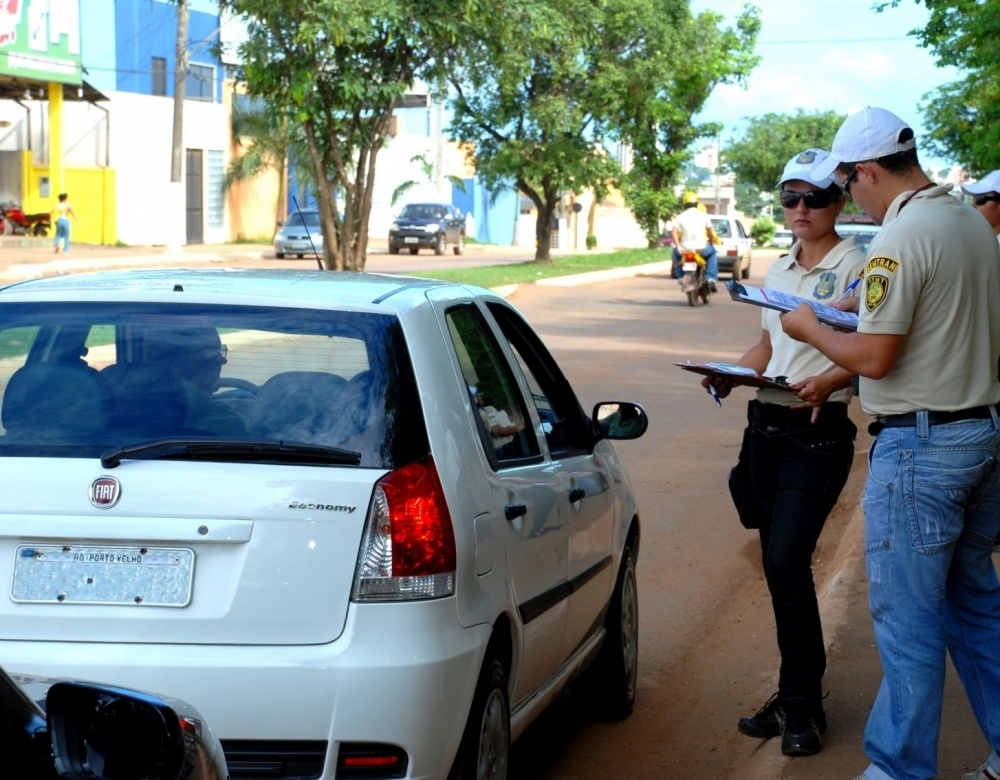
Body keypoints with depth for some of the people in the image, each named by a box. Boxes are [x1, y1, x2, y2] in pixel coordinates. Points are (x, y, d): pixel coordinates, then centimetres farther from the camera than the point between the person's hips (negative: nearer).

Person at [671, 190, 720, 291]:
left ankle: (681, 277, 25)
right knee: (712, 253, 31)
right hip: (701, 249, -1)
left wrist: (678, 246, -9)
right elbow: (710, 233, 6)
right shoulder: (704, 215, 4)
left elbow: (674, 232, -9)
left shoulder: (680, 217, 5)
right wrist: (711, 243, 23)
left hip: (685, 249, 1)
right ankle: (711, 278, 15)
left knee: (676, 252, 35)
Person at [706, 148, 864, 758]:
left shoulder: (853, 267, -8)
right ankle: (800, 694, 19)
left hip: (819, 431, -7)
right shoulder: (779, 269, 14)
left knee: (787, 563, -11)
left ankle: (801, 703, 2)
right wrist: (730, 375, 4)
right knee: (777, 565, 8)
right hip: (766, 425, 7)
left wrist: (827, 383, -30)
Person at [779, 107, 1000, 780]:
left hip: (920, 446, -9)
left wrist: (813, 330, -3)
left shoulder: (902, 236, -17)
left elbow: (874, 358, -20)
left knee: (907, 620, 0)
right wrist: (870, 313, 18)